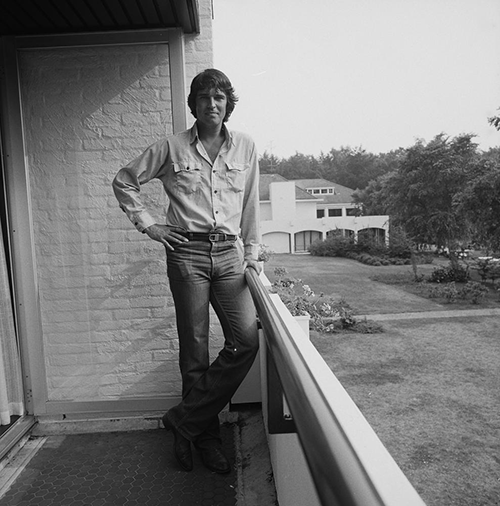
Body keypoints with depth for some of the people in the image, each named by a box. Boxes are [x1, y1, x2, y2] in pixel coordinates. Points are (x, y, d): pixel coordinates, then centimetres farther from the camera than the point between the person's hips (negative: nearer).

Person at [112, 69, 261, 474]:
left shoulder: (245, 147, 10)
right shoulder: (172, 148, 4)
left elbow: (251, 205, 13)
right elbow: (124, 181, 12)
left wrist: (252, 254, 10)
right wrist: (147, 224, 3)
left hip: (230, 252, 3)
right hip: (188, 252, -2)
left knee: (247, 340, -8)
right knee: (195, 348, 2)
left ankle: (185, 420, 9)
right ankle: (207, 437, 21)